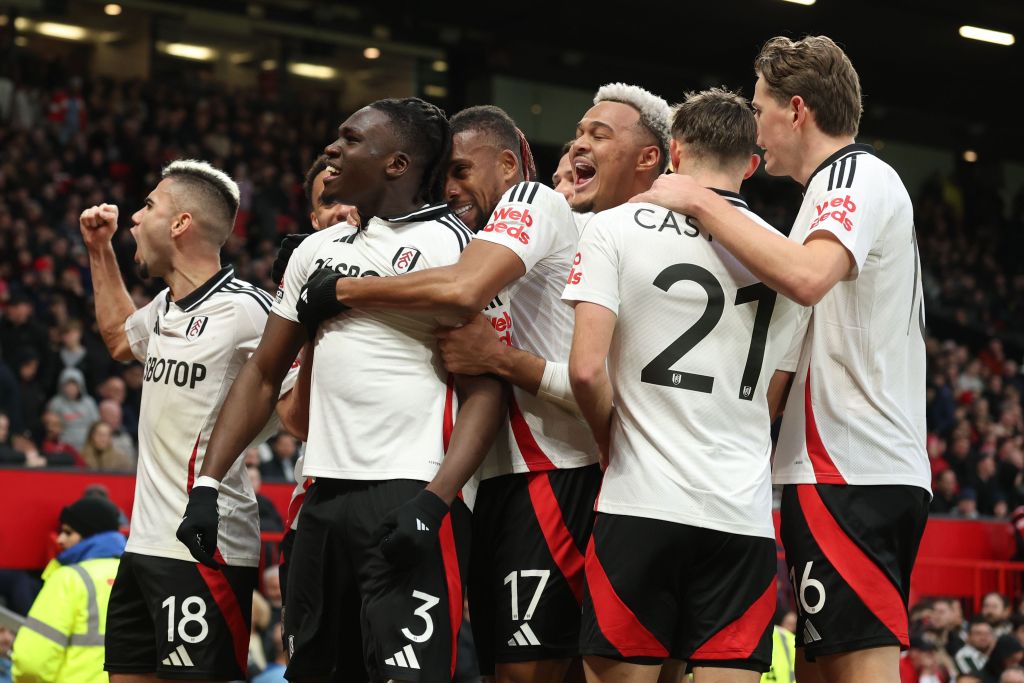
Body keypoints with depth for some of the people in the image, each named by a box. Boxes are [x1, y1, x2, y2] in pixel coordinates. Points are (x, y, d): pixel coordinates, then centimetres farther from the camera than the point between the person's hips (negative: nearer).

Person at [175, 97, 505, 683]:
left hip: (409, 499, -7)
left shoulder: (449, 245, -6)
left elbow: (484, 392, -10)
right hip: (325, 498, 7)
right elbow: (264, 376, 20)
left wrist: (433, 501, -23)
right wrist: (208, 485, 10)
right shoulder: (318, 251, 16)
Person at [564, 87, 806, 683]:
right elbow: (770, 405, 16)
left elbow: (587, 368, -9)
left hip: (642, 501, -3)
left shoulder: (616, 228, 0)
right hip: (744, 514, 3)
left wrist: (613, 438, 8)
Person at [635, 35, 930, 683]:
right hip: (883, 472, 10)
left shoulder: (857, 175, -7)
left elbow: (807, 277, -26)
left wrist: (702, 200, -17)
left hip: (848, 472, -10)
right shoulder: (848, 182, 26)